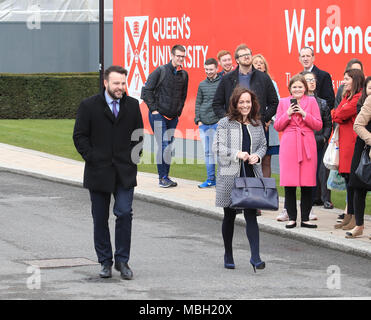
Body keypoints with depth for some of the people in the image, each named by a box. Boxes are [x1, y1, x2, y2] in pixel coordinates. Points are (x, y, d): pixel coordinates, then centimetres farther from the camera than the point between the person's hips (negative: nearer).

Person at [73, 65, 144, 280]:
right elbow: (80, 136, -1)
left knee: (124, 214, -9)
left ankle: (123, 260, 1)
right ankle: (105, 261, 16)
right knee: (100, 219, 5)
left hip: (125, 173, 1)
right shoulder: (89, 106, -2)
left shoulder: (133, 105, 6)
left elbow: (139, 134, 13)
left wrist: (133, 158, 4)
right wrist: (92, 158, -8)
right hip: (99, 172, -1)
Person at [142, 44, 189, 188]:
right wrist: (153, 109, -9)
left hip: (173, 117, 5)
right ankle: (162, 177, -6)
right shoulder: (161, 71, -9)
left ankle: (165, 176, 11)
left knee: (169, 146, 6)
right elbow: (147, 90, -7)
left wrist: (179, 111, 11)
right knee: (163, 146, -11)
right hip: (158, 115, -5)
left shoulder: (184, 75, 7)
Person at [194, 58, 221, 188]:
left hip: (217, 122, -5)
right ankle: (211, 178, 12)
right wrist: (198, 119, 6)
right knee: (207, 152, 7)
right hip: (203, 123, 5)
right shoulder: (202, 85, 12)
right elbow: (198, 103, 15)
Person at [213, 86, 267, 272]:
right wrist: (237, 154, -20)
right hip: (230, 176, -2)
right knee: (229, 216, 10)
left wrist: (257, 156, -4)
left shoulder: (257, 124, 10)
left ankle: (255, 256, -12)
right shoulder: (225, 124, -3)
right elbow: (218, 147, -7)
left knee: (251, 215, -8)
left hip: (251, 176, 2)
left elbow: (263, 145, 18)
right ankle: (228, 256, 24)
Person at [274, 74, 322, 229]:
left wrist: (304, 114, -9)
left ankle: (305, 218, 5)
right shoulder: (283, 102, 11)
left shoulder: (311, 101, 9)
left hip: (307, 145, 0)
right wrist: (288, 114, -7)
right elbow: (277, 126, 8)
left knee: (307, 184, -2)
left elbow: (318, 125, 3)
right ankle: (291, 217, 4)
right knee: (289, 183, -3)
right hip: (289, 145, 0)